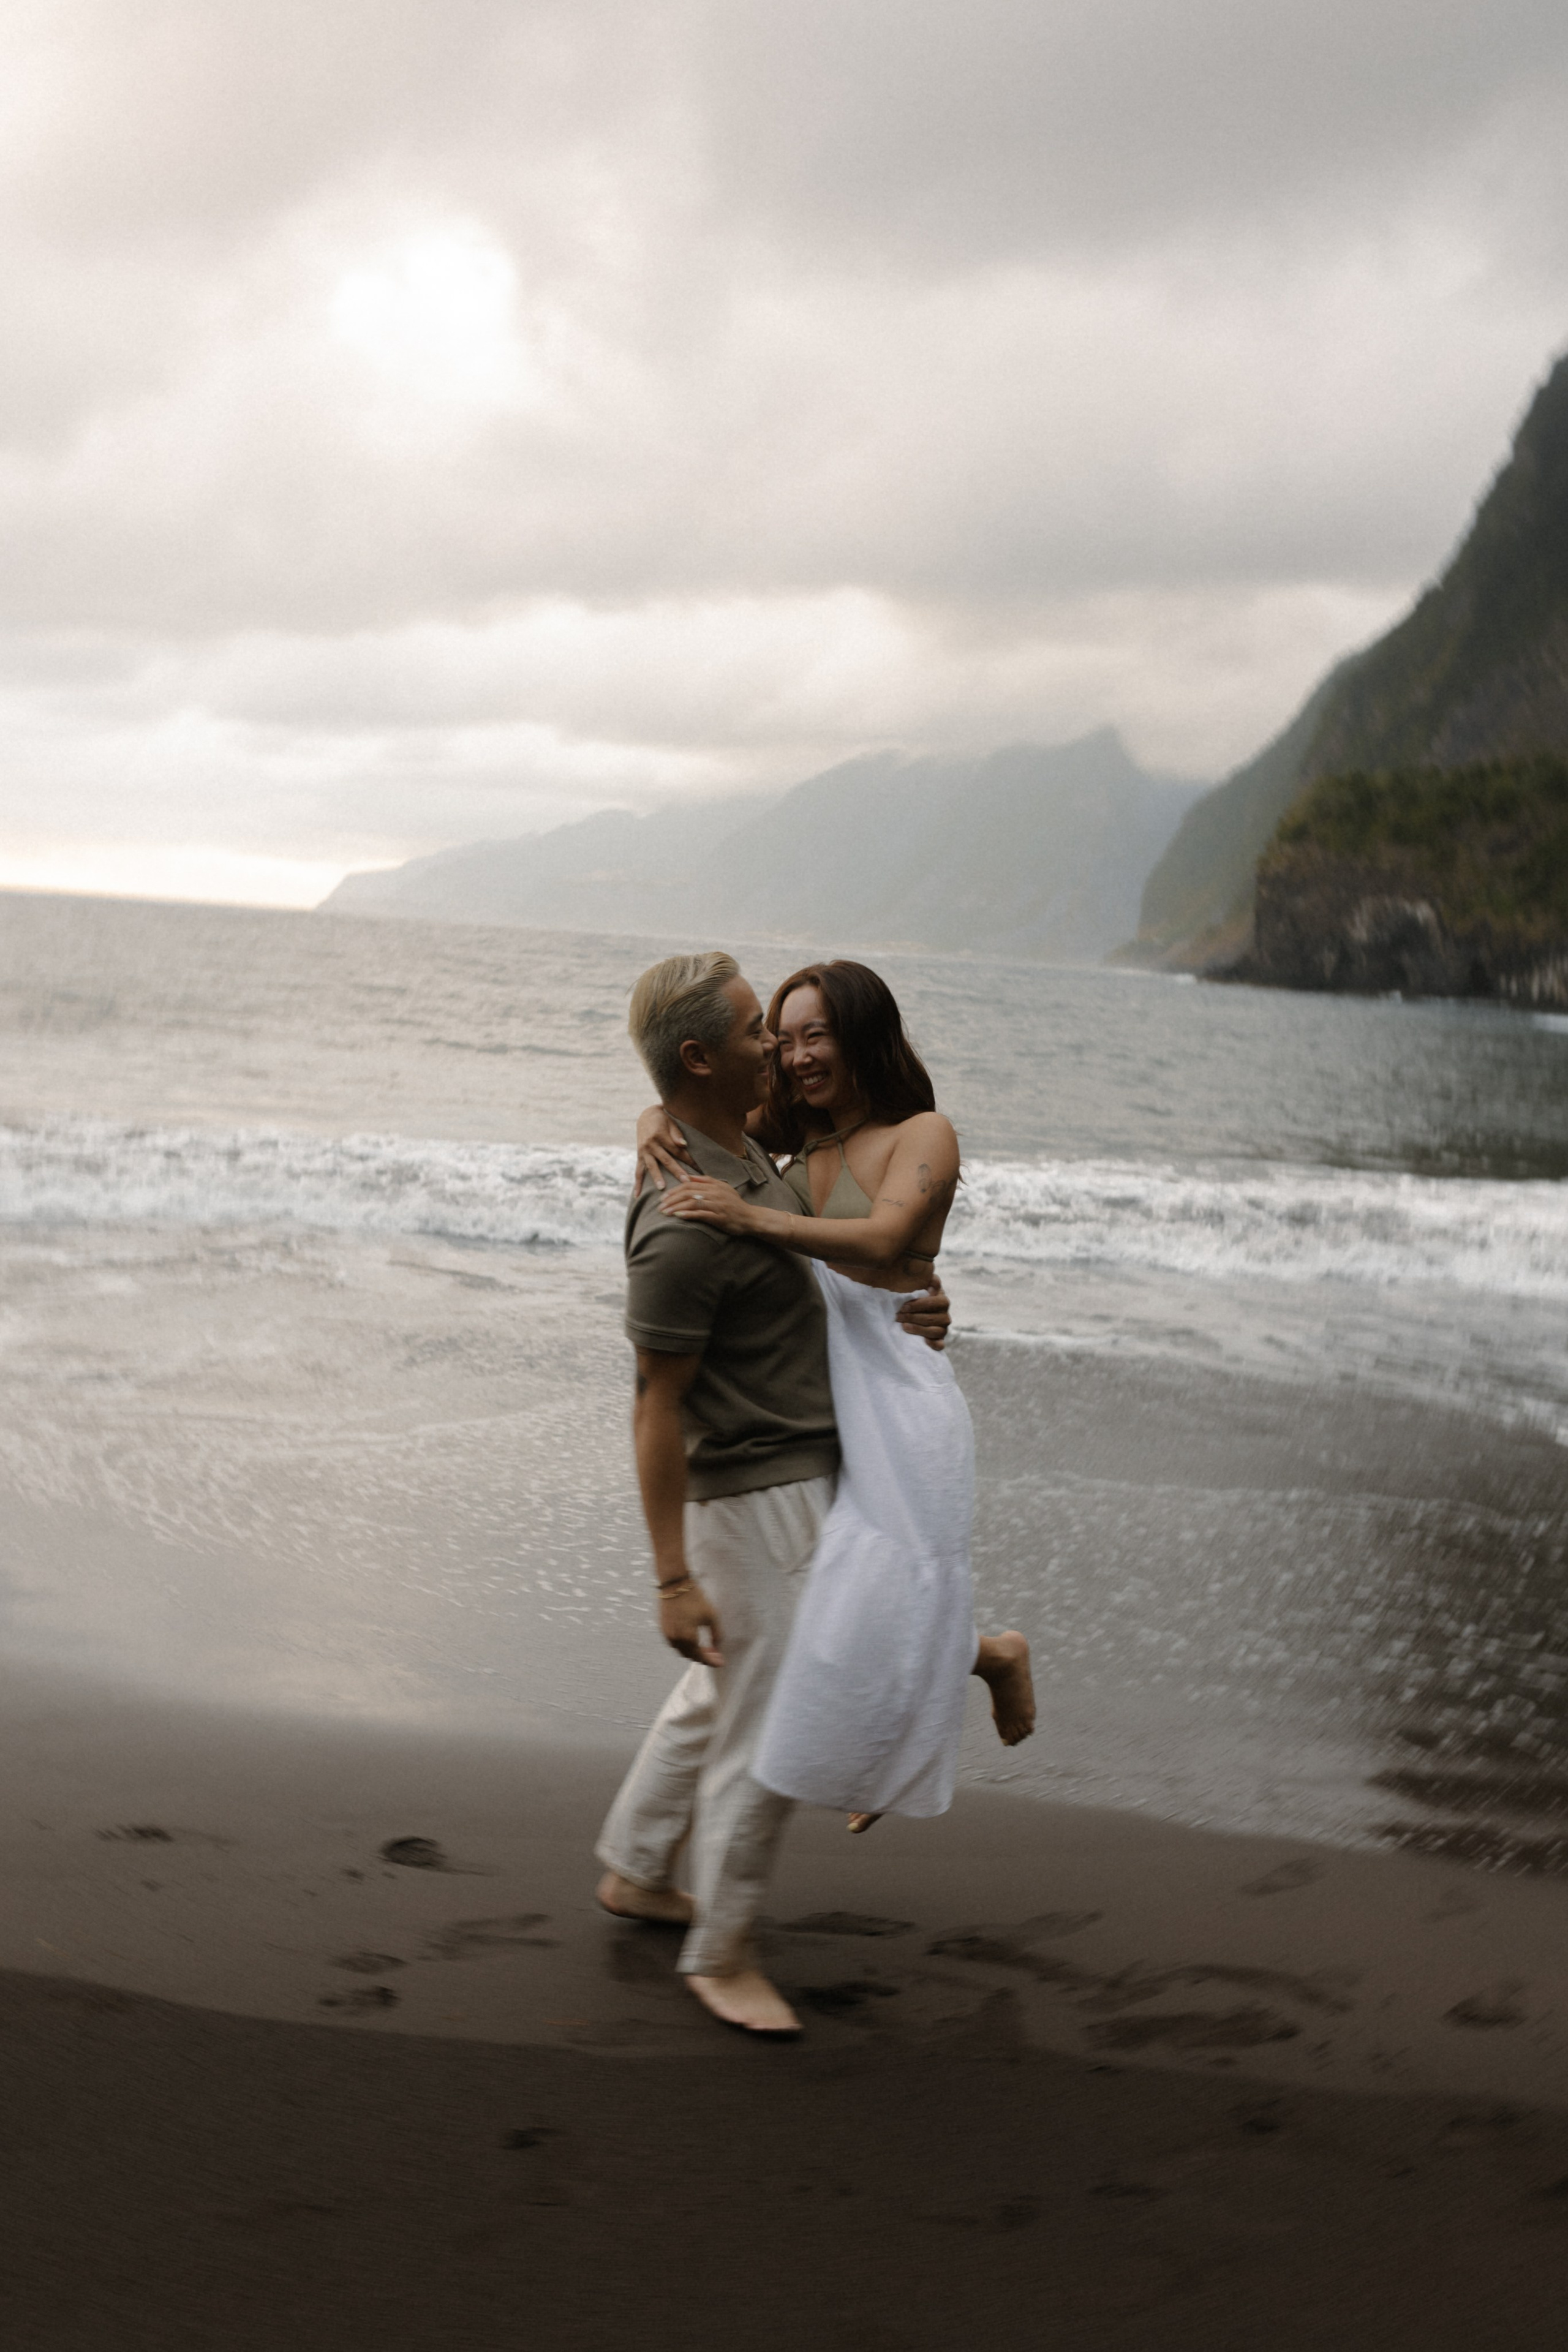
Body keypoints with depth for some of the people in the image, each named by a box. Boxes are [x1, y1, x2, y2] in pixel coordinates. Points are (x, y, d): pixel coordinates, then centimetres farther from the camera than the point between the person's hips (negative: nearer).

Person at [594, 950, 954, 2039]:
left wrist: (911, 1308, 2)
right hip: (758, 1495, -10)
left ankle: (635, 1871, 39)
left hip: (805, 1470, 10)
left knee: (722, 1697, 23)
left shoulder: (742, 1152, 4)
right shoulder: (683, 1228, -27)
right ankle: (723, 1954, 15)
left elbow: (802, 1278, 20)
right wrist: (674, 1577, -21)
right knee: (768, 1731, 0)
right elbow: (656, 1408, -23)